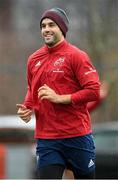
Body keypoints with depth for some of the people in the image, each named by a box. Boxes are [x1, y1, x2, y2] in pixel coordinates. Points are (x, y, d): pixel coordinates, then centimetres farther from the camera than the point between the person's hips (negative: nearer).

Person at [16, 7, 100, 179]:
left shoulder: (76, 56, -6)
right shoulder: (34, 59, 11)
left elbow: (93, 91, -12)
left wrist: (59, 98, -18)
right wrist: (27, 108, 6)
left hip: (77, 137, -4)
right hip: (45, 138, 4)